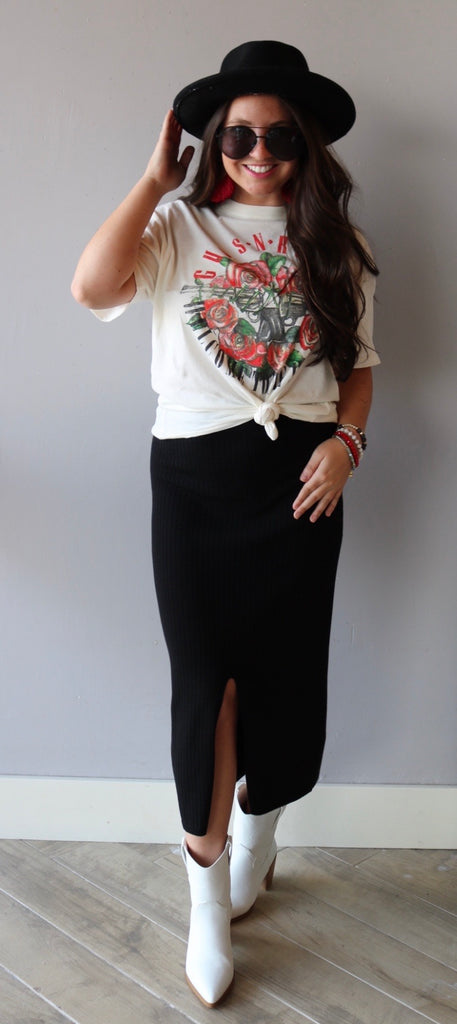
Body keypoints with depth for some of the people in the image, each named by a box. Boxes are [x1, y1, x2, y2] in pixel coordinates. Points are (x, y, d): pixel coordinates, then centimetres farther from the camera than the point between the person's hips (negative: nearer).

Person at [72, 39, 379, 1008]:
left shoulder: (333, 244, 9)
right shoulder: (181, 225, 1)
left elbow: (359, 363, 12)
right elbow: (94, 287, -18)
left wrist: (346, 439, -6)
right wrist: (156, 176, -9)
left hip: (301, 476, 2)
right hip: (196, 470, -2)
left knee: (284, 666, 10)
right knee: (208, 672, -1)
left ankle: (256, 838, 37)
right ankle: (210, 897, 15)